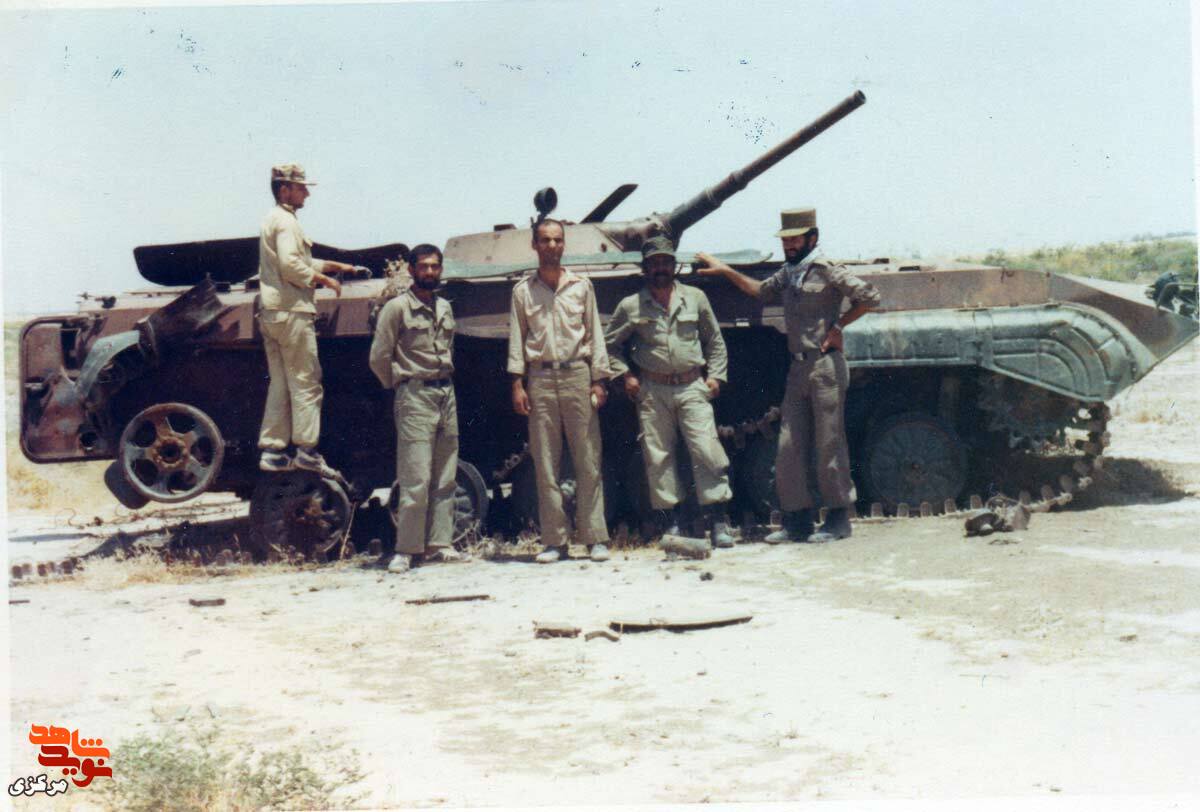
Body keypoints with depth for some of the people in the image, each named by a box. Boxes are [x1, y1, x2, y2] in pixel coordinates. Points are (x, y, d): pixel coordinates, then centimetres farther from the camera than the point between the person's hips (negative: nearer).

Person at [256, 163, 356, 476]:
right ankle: (305, 449, -4)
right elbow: (290, 266, -23)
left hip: (270, 314, 10)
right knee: (306, 382, -5)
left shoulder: (272, 220, 21)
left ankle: (272, 450, 13)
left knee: (280, 384, 12)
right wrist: (324, 280, -12)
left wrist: (336, 266, 21)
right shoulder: (285, 221, -10)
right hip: (292, 312, -10)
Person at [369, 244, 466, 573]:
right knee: (416, 479, -10)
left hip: (446, 394, 7)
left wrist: (445, 382, 16)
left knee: (445, 478, 7)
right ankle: (406, 550, -4)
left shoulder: (445, 308, 15)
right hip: (415, 397, -7)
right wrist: (401, 386, 5)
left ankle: (439, 544, 13)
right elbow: (378, 357, -5)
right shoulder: (397, 307, -5)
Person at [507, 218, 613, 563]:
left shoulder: (581, 286, 9)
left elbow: (595, 334, 9)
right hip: (540, 380, 0)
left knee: (588, 460, -2)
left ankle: (595, 538, 3)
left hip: (577, 375, 0)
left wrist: (599, 380, 2)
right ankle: (554, 541, 7)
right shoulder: (522, 290, 9)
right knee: (545, 464, 1)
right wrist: (517, 384, -1)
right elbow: (516, 339, 8)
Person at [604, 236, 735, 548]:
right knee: (658, 455, 0)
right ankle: (670, 523, 9)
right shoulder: (630, 306, 5)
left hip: (692, 386, 0)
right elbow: (610, 343, 14)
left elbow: (715, 340, 16)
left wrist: (715, 374, 7)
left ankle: (718, 521, -2)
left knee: (707, 450, -8)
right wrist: (625, 375, 3)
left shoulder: (695, 298, 9)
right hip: (651, 391, 0)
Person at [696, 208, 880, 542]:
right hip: (798, 370, 7)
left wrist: (839, 325, -8)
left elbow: (869, 297, -10)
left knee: (829, 445, -1)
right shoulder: (787, 274, 15)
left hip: (825, 367, -7)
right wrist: (726, 271, 31)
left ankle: (839, 518, 9)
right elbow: (761, 290, 34)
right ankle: (798, 520, 14)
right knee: (788, 449, 6)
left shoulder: (826, 271, -7)